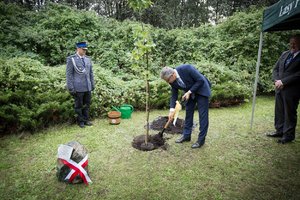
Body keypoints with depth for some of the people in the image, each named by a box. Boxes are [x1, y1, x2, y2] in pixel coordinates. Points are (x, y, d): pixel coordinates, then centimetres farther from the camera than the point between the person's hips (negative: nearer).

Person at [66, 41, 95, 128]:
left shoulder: (88, 59, 9)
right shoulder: (71, 59, -5)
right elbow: (69, 74, -8)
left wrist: (92, 85, 11)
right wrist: (71, 88, -12)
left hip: (88, 87, 5)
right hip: (78, 88, -5)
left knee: (87, 104, 12)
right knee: (79, 105, 7)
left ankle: (86, 119, 25)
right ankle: (80, 121, 22)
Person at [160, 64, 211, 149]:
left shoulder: (187, 69, -33)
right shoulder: (172, 81, -14)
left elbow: (201, 80, -25)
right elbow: (174, 95, -4)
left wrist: (189, 92, -26)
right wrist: (172, 110, -12)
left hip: (201, 89, -6)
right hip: (190, 93, 6)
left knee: (203, 115, -4)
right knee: (188, 112, 9)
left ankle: (201, 139, 5)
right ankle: (186, 135, 22)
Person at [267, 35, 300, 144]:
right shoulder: (285, 54, 12)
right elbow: (275, 68, 13)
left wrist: (283, 81, -17)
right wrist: (276, 80, -3)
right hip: (279, 88, 6)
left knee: (289, 113, 4)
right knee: (279, 111, 13)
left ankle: (288, 135, 16)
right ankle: (279, 131, 27)